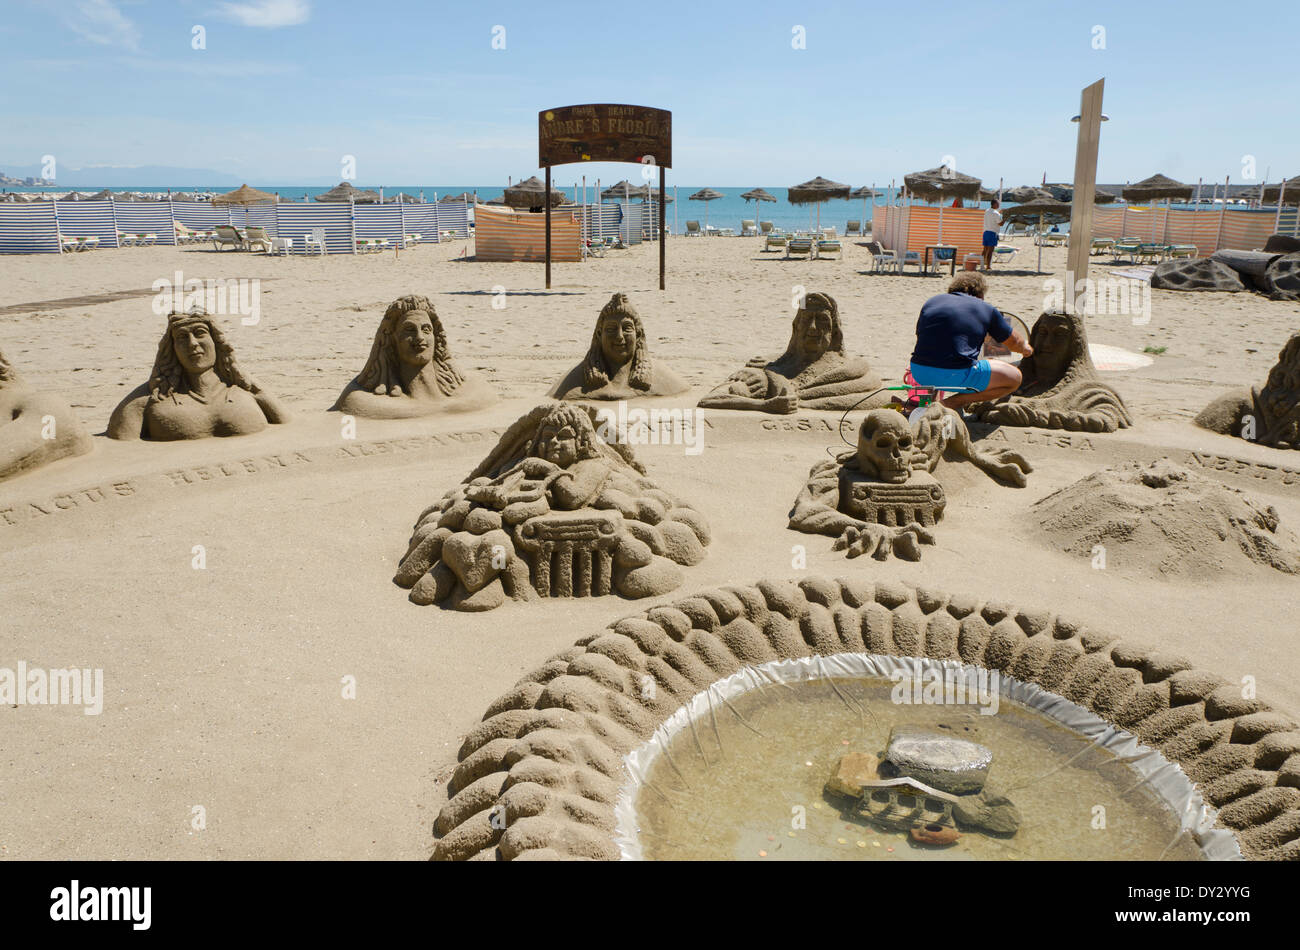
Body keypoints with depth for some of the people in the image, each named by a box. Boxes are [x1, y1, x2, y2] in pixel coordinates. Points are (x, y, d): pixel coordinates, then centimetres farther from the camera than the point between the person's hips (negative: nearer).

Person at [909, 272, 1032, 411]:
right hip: (956, 376, -6)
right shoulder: (987, 310, 10)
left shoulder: (931, 302, 18)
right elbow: (1014, 343, 24)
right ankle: (951, 403, -4)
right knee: (1014, 378, 11)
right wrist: (1025, 347, 50)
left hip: (918, 374, 6)